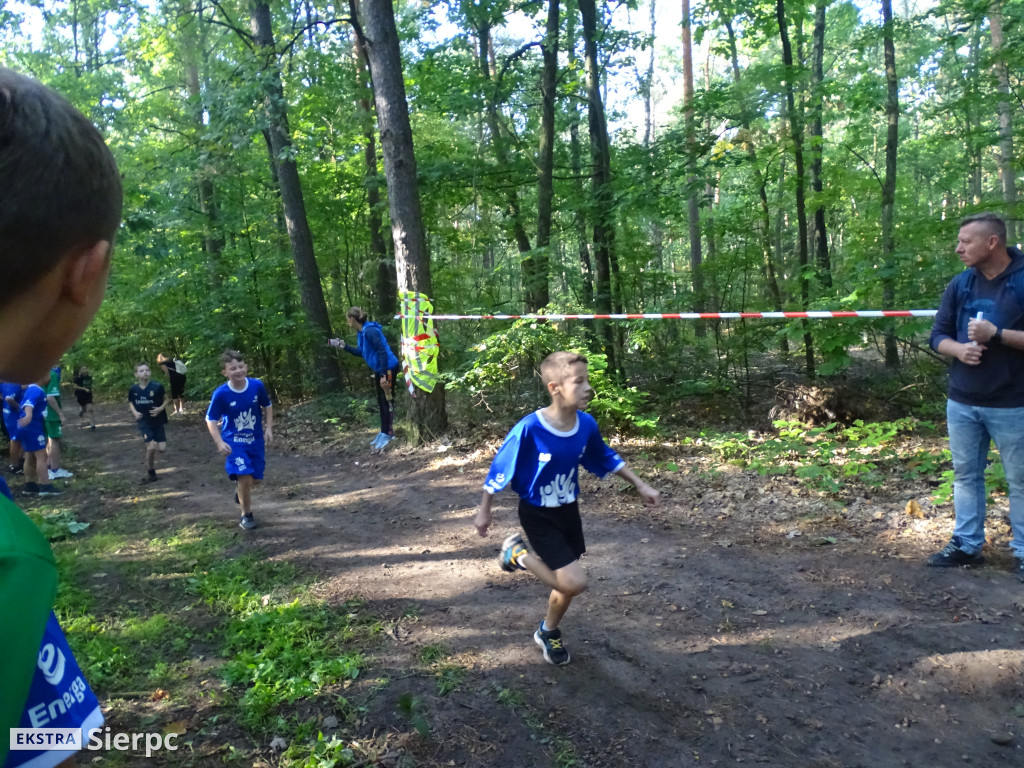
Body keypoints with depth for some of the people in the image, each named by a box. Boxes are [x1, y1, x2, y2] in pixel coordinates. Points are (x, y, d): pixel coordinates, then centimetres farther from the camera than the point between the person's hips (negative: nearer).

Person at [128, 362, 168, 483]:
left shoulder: (157, 386, -12)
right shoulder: (133, 389, -6)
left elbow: (166, 400, 1)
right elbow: (130, 403, 10)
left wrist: (160, 409, -17)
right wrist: (135, 413, -7)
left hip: (158, 421, 1)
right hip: (144, 422, -1)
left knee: (162, 448, -3)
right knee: (151, 447, -12)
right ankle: (151, 473, 9)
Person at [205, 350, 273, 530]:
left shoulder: (257, 386, -13)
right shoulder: (221, 394, -19)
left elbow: (268, 406, 6)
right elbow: (211, 420, -8)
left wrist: (269, 428, -4)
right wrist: (219, 442, -19)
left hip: (256, 439, 3)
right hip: (234, 441, -3)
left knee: (256, 479, 9)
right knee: (245, 477, -16)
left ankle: (239, 488, 47)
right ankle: (246, 515, 7)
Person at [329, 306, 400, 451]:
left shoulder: (370, 331, -23)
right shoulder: (361, 333, 8)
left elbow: (382, 352, -26)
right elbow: (360, 352, 18)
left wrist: (384, 375, -27)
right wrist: (343, 346, 12)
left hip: (388, 368, -10)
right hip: (379, 370, 10)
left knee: (387, 401, -3)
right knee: (381, 402, 15)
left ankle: (388, 434, 4)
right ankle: (384, 433, 23)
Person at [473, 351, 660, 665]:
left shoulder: (586, 424, -12)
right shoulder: (529, 430, -29)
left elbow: (605, 458, 8)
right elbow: (500, 469, -15)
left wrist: (641, 485, 13)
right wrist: (484, 511, -6)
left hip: (568, 511, 6)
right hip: (538, 515, -6)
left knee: (567, 583, 17)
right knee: (574, 582, -14)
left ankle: (549, 632, 46)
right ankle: (519, 554, 9)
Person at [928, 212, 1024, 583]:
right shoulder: (960, 284, 4)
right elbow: (938, 335, 6)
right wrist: (959, 349, -14)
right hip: (962, 402, 5)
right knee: (966, 475, 14)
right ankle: (966, 544, 25)